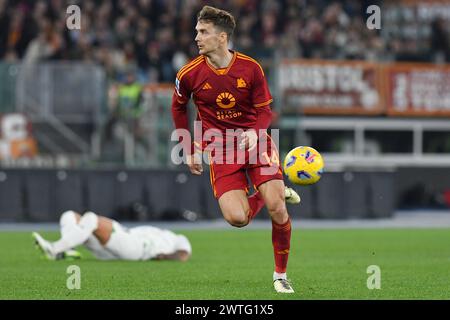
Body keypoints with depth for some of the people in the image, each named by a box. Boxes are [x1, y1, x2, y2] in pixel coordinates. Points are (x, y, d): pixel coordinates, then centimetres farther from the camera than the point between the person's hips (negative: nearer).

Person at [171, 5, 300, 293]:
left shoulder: (250, 68, -7)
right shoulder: (189, 74, -5)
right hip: (220, 151, 0)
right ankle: (269, 194, 16)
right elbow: (178, 108, 14)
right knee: (237, 218, -20)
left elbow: (265, 110, 2)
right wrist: (190, 150, 13)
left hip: (255, 141, 0)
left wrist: (255, 132, -19)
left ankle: (281, 274, 5)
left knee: (277, 208, -16)